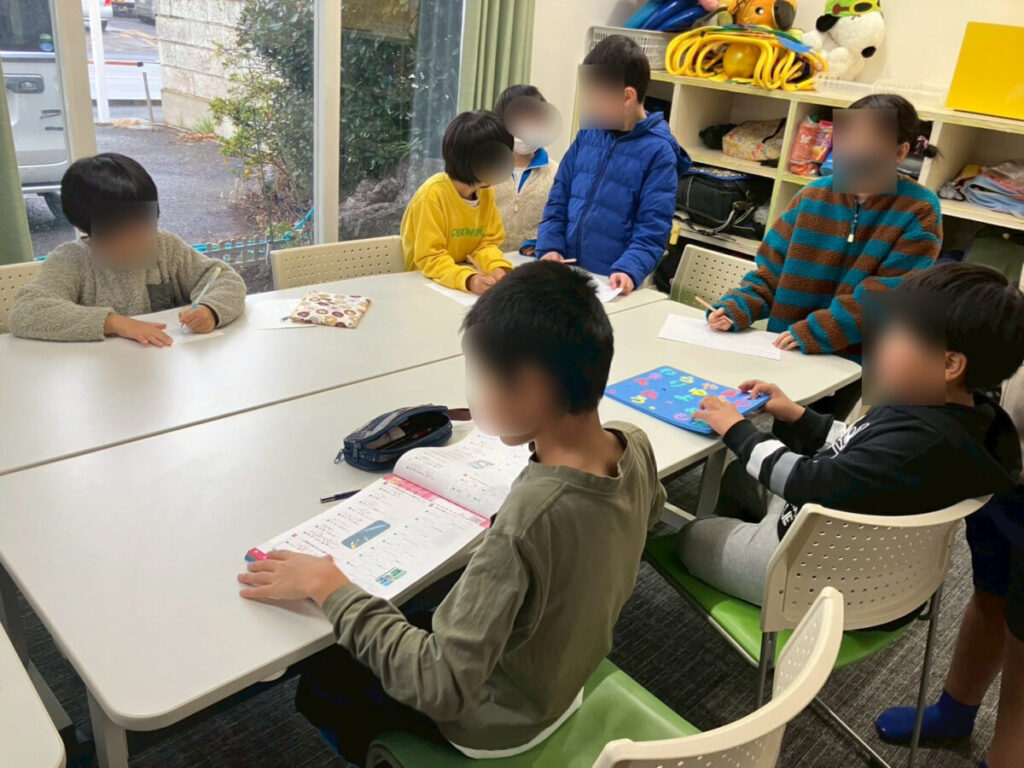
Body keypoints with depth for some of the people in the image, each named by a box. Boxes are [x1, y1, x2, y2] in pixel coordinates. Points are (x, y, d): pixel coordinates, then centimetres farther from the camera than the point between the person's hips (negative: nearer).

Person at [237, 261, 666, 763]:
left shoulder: (527, 521, -41)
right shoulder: (636, 446, -18)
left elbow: (445, 688, -35)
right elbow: (647, 510, 7)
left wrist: (328, 586, -28)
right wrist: (547, 447, 6)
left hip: (496, 720, -6)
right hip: (566, 678, 7)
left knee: (320, 684, 14)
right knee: (418, 610, 26)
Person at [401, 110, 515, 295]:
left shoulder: (486, 191, -3)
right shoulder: (433, 194, -22)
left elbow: (488, 242, 2)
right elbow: (430, 259, -22)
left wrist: (498, 267, -20)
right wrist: (468, 279, -39)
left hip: (463, 271, 6)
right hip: (427, 280, -5)